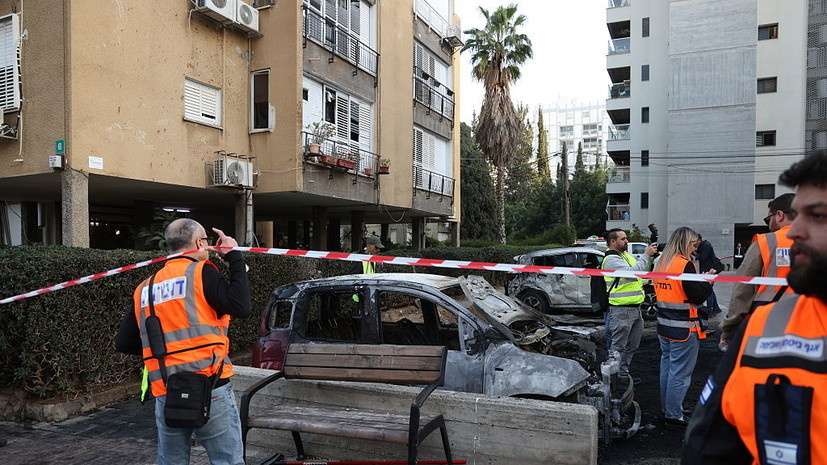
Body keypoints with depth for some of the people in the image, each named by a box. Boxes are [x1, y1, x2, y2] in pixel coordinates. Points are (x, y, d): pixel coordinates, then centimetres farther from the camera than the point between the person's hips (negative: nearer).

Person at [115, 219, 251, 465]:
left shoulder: (145, 288, 13)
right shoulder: (200, 272, -6)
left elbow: (123, 342, 14)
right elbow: (241, 307, -16)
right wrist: (234, 257, -6)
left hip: (165, 396, 6)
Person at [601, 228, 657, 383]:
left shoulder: (627, 255, 16)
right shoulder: (611, 259, -14)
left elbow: (644, 271, 18)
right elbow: (632, 272, -25)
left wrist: (650, 257, 2)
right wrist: (646, 255, -18)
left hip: (635, 307, 10)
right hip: (621, 310, -10)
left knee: (632, 345, 17)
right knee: (619, 347, -2)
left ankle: (624, 373, 28)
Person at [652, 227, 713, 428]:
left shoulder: (661, 263, 9)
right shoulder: (685, 264, -17)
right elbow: (697, 296, -17)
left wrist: (700, 280, 13)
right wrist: (708, 281, -1)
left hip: (664, 326, 9)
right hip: (684, 328, -8)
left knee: (667, 367, 18)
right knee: (680, 373, 1)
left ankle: (666, 409, 29)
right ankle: (673, 415, 8)